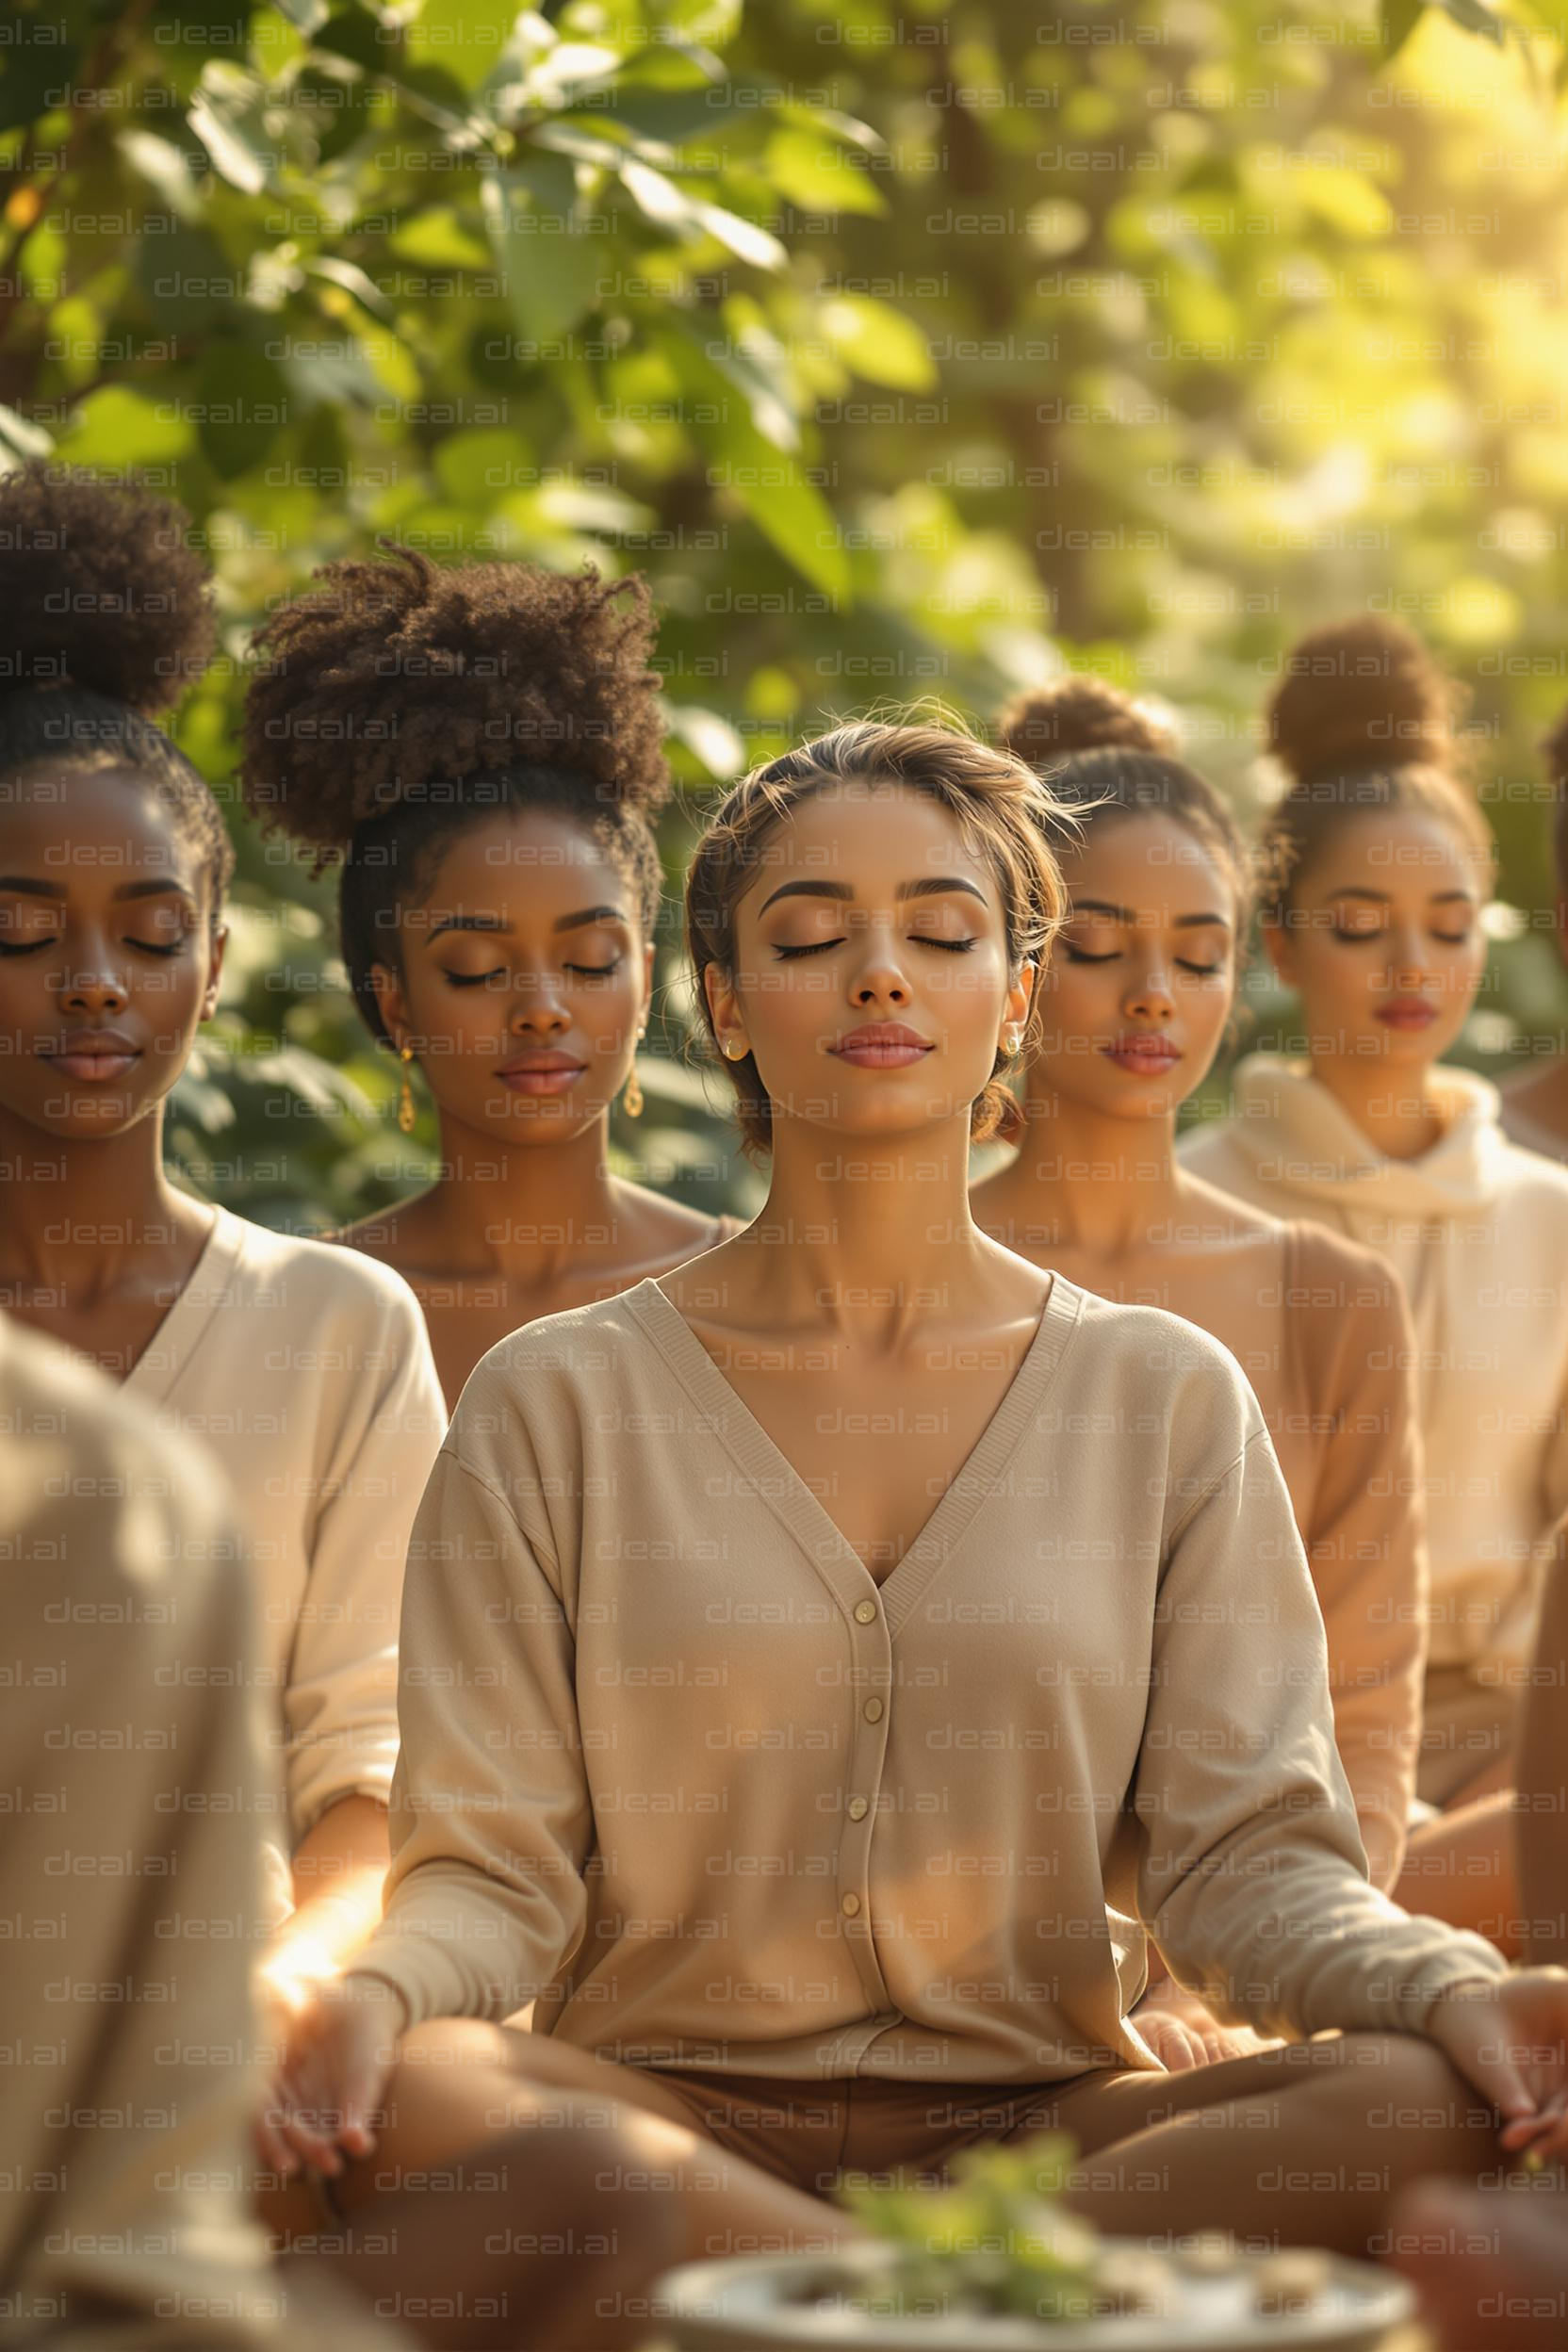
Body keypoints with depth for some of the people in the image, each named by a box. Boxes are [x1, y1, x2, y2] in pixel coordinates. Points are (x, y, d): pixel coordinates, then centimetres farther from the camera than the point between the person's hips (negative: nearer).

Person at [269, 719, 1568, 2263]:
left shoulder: (1168, 1400, 9)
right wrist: (376, 1997, -23)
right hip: (671, 2107, -1)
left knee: (1427, 2099, -29)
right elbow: (491, 1863, 1)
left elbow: (1244, 1857, 3)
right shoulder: (556, 1404, 6)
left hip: (1041, 2118, 2)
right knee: (416, 2091, -35)